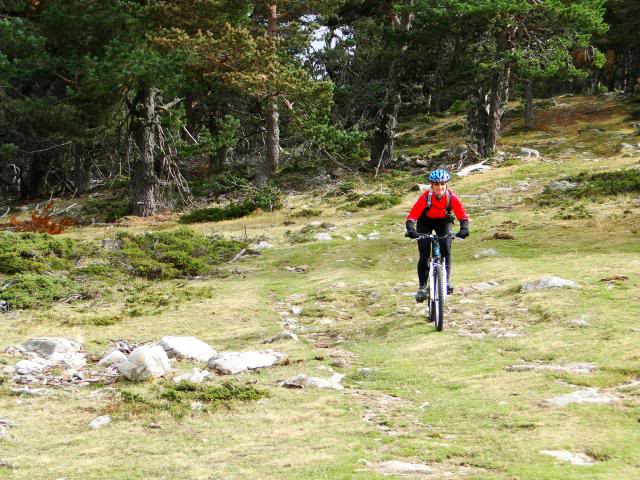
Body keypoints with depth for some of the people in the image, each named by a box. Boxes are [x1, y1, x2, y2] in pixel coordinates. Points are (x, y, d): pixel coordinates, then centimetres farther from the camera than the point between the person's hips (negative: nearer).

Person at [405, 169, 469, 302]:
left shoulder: (452, 198, -27)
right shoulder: (425, 197, -31)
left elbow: (463, 215, -30)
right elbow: (412, 216, -34)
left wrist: (464, 228, -49)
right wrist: (411, 230, -52)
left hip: (443, 222, 1)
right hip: (425, 222, -1)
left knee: (446, 249, -19)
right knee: (424, 255, -11)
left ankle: (445, 281, -8)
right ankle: (422, 287, -3)